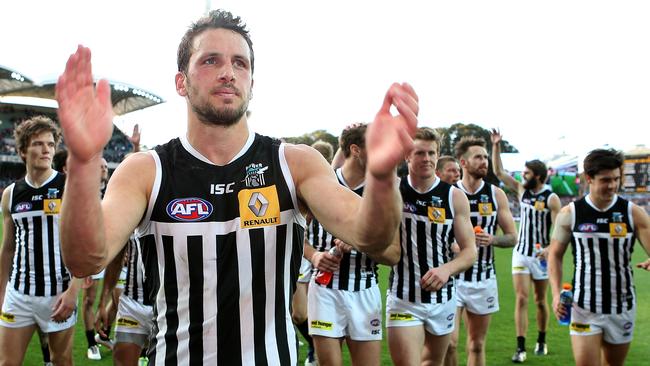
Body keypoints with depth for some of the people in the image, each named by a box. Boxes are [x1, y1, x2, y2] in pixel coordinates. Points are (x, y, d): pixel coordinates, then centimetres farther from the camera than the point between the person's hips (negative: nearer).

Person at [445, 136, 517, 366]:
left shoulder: (496, 195, 3)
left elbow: (512, 237, 6)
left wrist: (492, 239, -14)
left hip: (484, 278, 3)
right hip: (453, 275, -2)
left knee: (477, 345, 11)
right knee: (449, 342, -12)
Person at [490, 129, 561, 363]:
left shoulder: (551, 199, -11)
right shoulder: (521, 190, 3)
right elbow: (498, 172, 2)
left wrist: (550, 248, -31)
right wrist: (496, 146, -7)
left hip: (540, 255, -3)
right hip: (520, 253, 3)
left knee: (540, 301, 11)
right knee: (521, 299, -6)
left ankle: (541, 341, 29)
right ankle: (520, 347, -7)